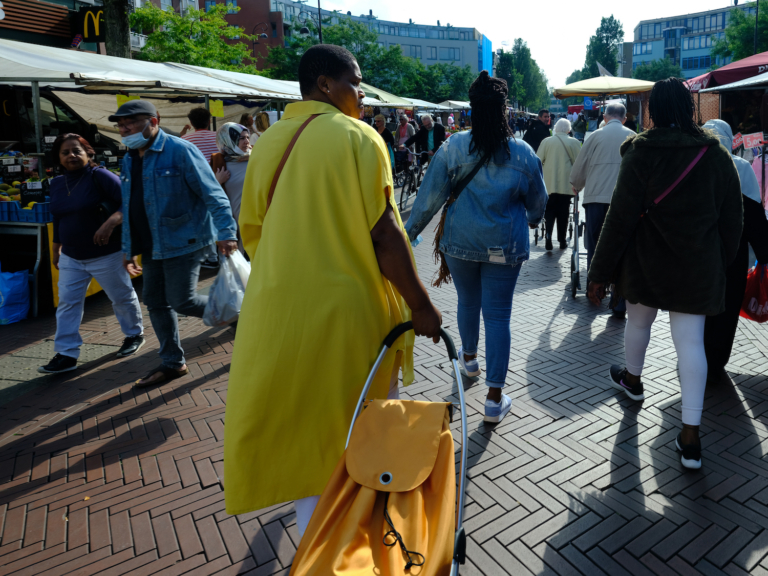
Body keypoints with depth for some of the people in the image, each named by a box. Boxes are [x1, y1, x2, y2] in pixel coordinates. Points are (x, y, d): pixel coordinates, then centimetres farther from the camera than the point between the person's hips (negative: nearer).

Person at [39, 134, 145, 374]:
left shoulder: (99, 176, -14)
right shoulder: (57, 183, 7)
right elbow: (58, 218, 18)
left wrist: (110, 222, -37)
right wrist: (56, 248, 21)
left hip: (106, 254, -6)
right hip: (71, 257, 6)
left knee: (122, 297, 10)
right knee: (67, 303, 3)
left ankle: (135, 334, 32)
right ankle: (67, 354, 9)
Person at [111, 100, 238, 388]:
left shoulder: (180, 150, -12)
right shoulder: (129, 160, 13)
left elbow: (212, 194, -16)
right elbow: (128, 208, 20)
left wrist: (226, 232, -25)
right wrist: (128, 248, 20)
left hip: (182, 243, -8)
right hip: (151, 246, 8)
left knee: (181, 301, -9)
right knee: (156, 303, 10)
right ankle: (172, 363, 24)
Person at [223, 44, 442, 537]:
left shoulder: (269, 142, 6)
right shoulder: (358, 137, -10)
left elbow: (252, 233, 10)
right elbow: (384, 233, -15)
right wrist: (421, 306, -8)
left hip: (280, 311, 5)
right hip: (351, 309, -4)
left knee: (306, 429, 17)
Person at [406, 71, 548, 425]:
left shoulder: (452, 148, -7)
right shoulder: (523, 153, -3)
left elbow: (429, 198, -7)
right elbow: (538, 201, 9)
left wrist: (407, 233, 2)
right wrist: (532, 220, 31)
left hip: (461, 243, 1)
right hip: (505, 247, 0)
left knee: (468, 301, 22)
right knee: (498, 315, 3)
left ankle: (469, 358, 49)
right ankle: (494, 398, 6)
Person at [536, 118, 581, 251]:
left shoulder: (546, 141, -2)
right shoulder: (573, 142, -4)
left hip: (549, 184, 1)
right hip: (567, 184, 0)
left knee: (549, 212, 8)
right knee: (563, 212, 8)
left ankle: (548, 239, -7)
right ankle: (562, 241, 12)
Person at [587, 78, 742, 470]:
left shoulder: (641, 154, -11)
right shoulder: (716, 154, 1)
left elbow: (620, 218, -13)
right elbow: (732, 219, 6)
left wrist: (600, 272, -7)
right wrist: (721, 261, 20)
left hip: (647, 261, -2)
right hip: (699, 266, 2)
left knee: (639, 320, 23)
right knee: (691, 342, 2)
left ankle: (632, 379, 48)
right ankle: (691, 436, 2)